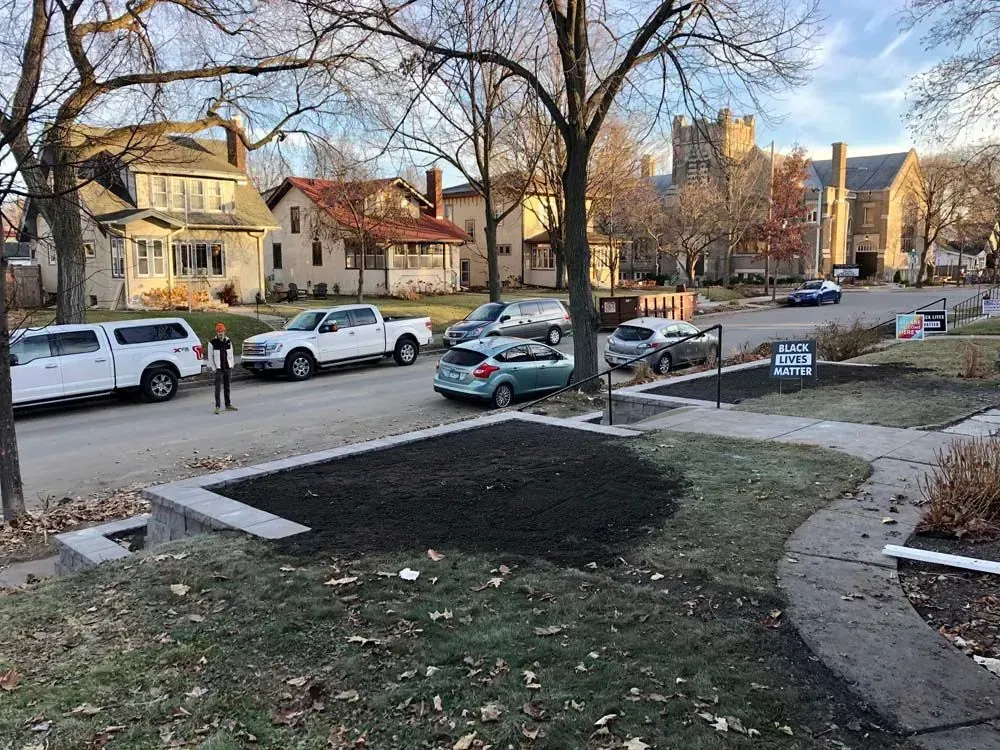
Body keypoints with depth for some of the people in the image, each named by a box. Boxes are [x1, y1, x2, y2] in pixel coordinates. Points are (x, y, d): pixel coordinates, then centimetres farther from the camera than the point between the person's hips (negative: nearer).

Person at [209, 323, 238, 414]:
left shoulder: (229, 341, 6)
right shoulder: (212, 343, -6)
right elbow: (210, 357, -2)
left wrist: (231, 366, 6)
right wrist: (214, 368, -6)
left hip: (228, 368, 4)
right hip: (218, 369, -4)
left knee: (227, 387, 12)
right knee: (218, 388, -6)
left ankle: (228, 405, 20)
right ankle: (218, 406, -3)